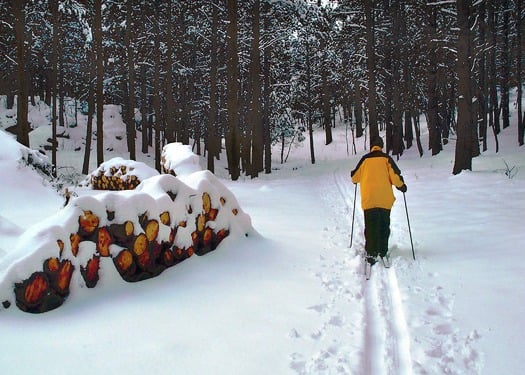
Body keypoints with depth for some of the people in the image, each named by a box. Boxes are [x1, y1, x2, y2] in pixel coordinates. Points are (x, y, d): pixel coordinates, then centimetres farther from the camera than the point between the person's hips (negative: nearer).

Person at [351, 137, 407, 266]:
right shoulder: (386, 158, -1)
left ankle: (371, 253, -3)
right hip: (385, 200, 0)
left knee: (371, 227, 4)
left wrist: (356, 180, 31)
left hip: (368, 200, 0)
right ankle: (383, 252, 17)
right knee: (384, 227, 14)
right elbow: (395, 175, -5)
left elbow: (354, 177, 7)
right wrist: (401, 186, 14)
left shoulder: (365, 159, 1)